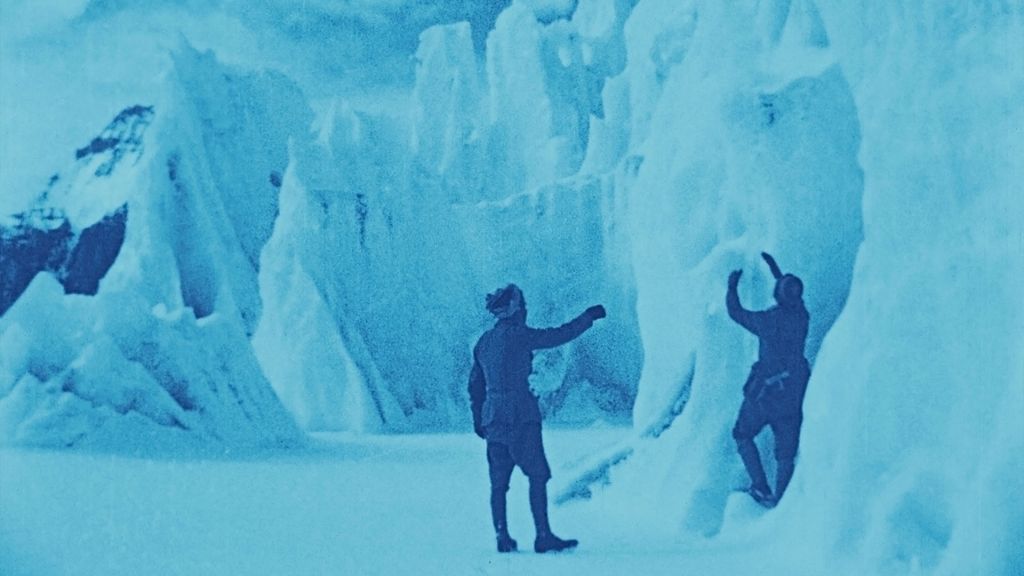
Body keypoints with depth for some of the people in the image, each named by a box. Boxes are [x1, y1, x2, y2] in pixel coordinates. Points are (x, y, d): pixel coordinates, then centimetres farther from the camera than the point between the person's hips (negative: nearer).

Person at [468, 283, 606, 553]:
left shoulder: (484, 341, 14)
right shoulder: (517, 335, -9)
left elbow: (475, 384, 19)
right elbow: (559, 335, -7)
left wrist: (478, 419, 26)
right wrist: (588, 317, 6)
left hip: (492, 419, 8)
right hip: (520, 417, -8)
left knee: (499, 483, 7)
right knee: (538, 476, -4)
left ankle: (502, 538, 7)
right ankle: (543, 536, -7)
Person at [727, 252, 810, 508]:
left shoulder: (767, 320, -18)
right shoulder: (801, 315, -5)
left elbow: (736, 312, -2)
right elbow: (791, 298, 18)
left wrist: (732, 287, 15)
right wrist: (773, 267, 29)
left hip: (764, 393, -4)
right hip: (794, 395, 4)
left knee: (743, 434, 18)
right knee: (786, 452, 12)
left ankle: (761, 489, 9)